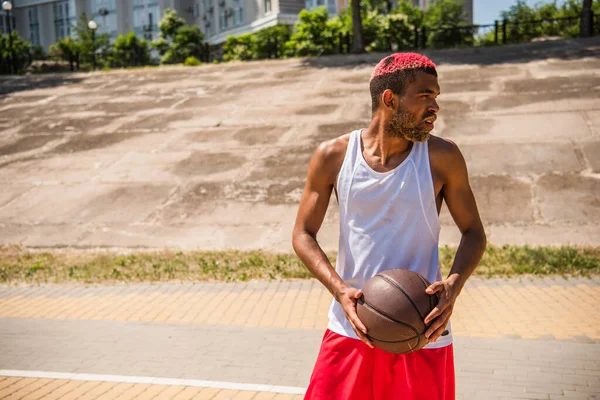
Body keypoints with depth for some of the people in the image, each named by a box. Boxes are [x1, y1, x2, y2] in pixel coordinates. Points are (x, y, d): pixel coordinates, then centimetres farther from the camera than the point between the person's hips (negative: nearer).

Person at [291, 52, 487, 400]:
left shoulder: (442, 157, -5)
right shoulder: (333, 156, -4)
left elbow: (473, 232, 2)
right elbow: (303, 234, 1)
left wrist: (454, 284, -18)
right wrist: (340, 289, -16)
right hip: (351, 329, 1)